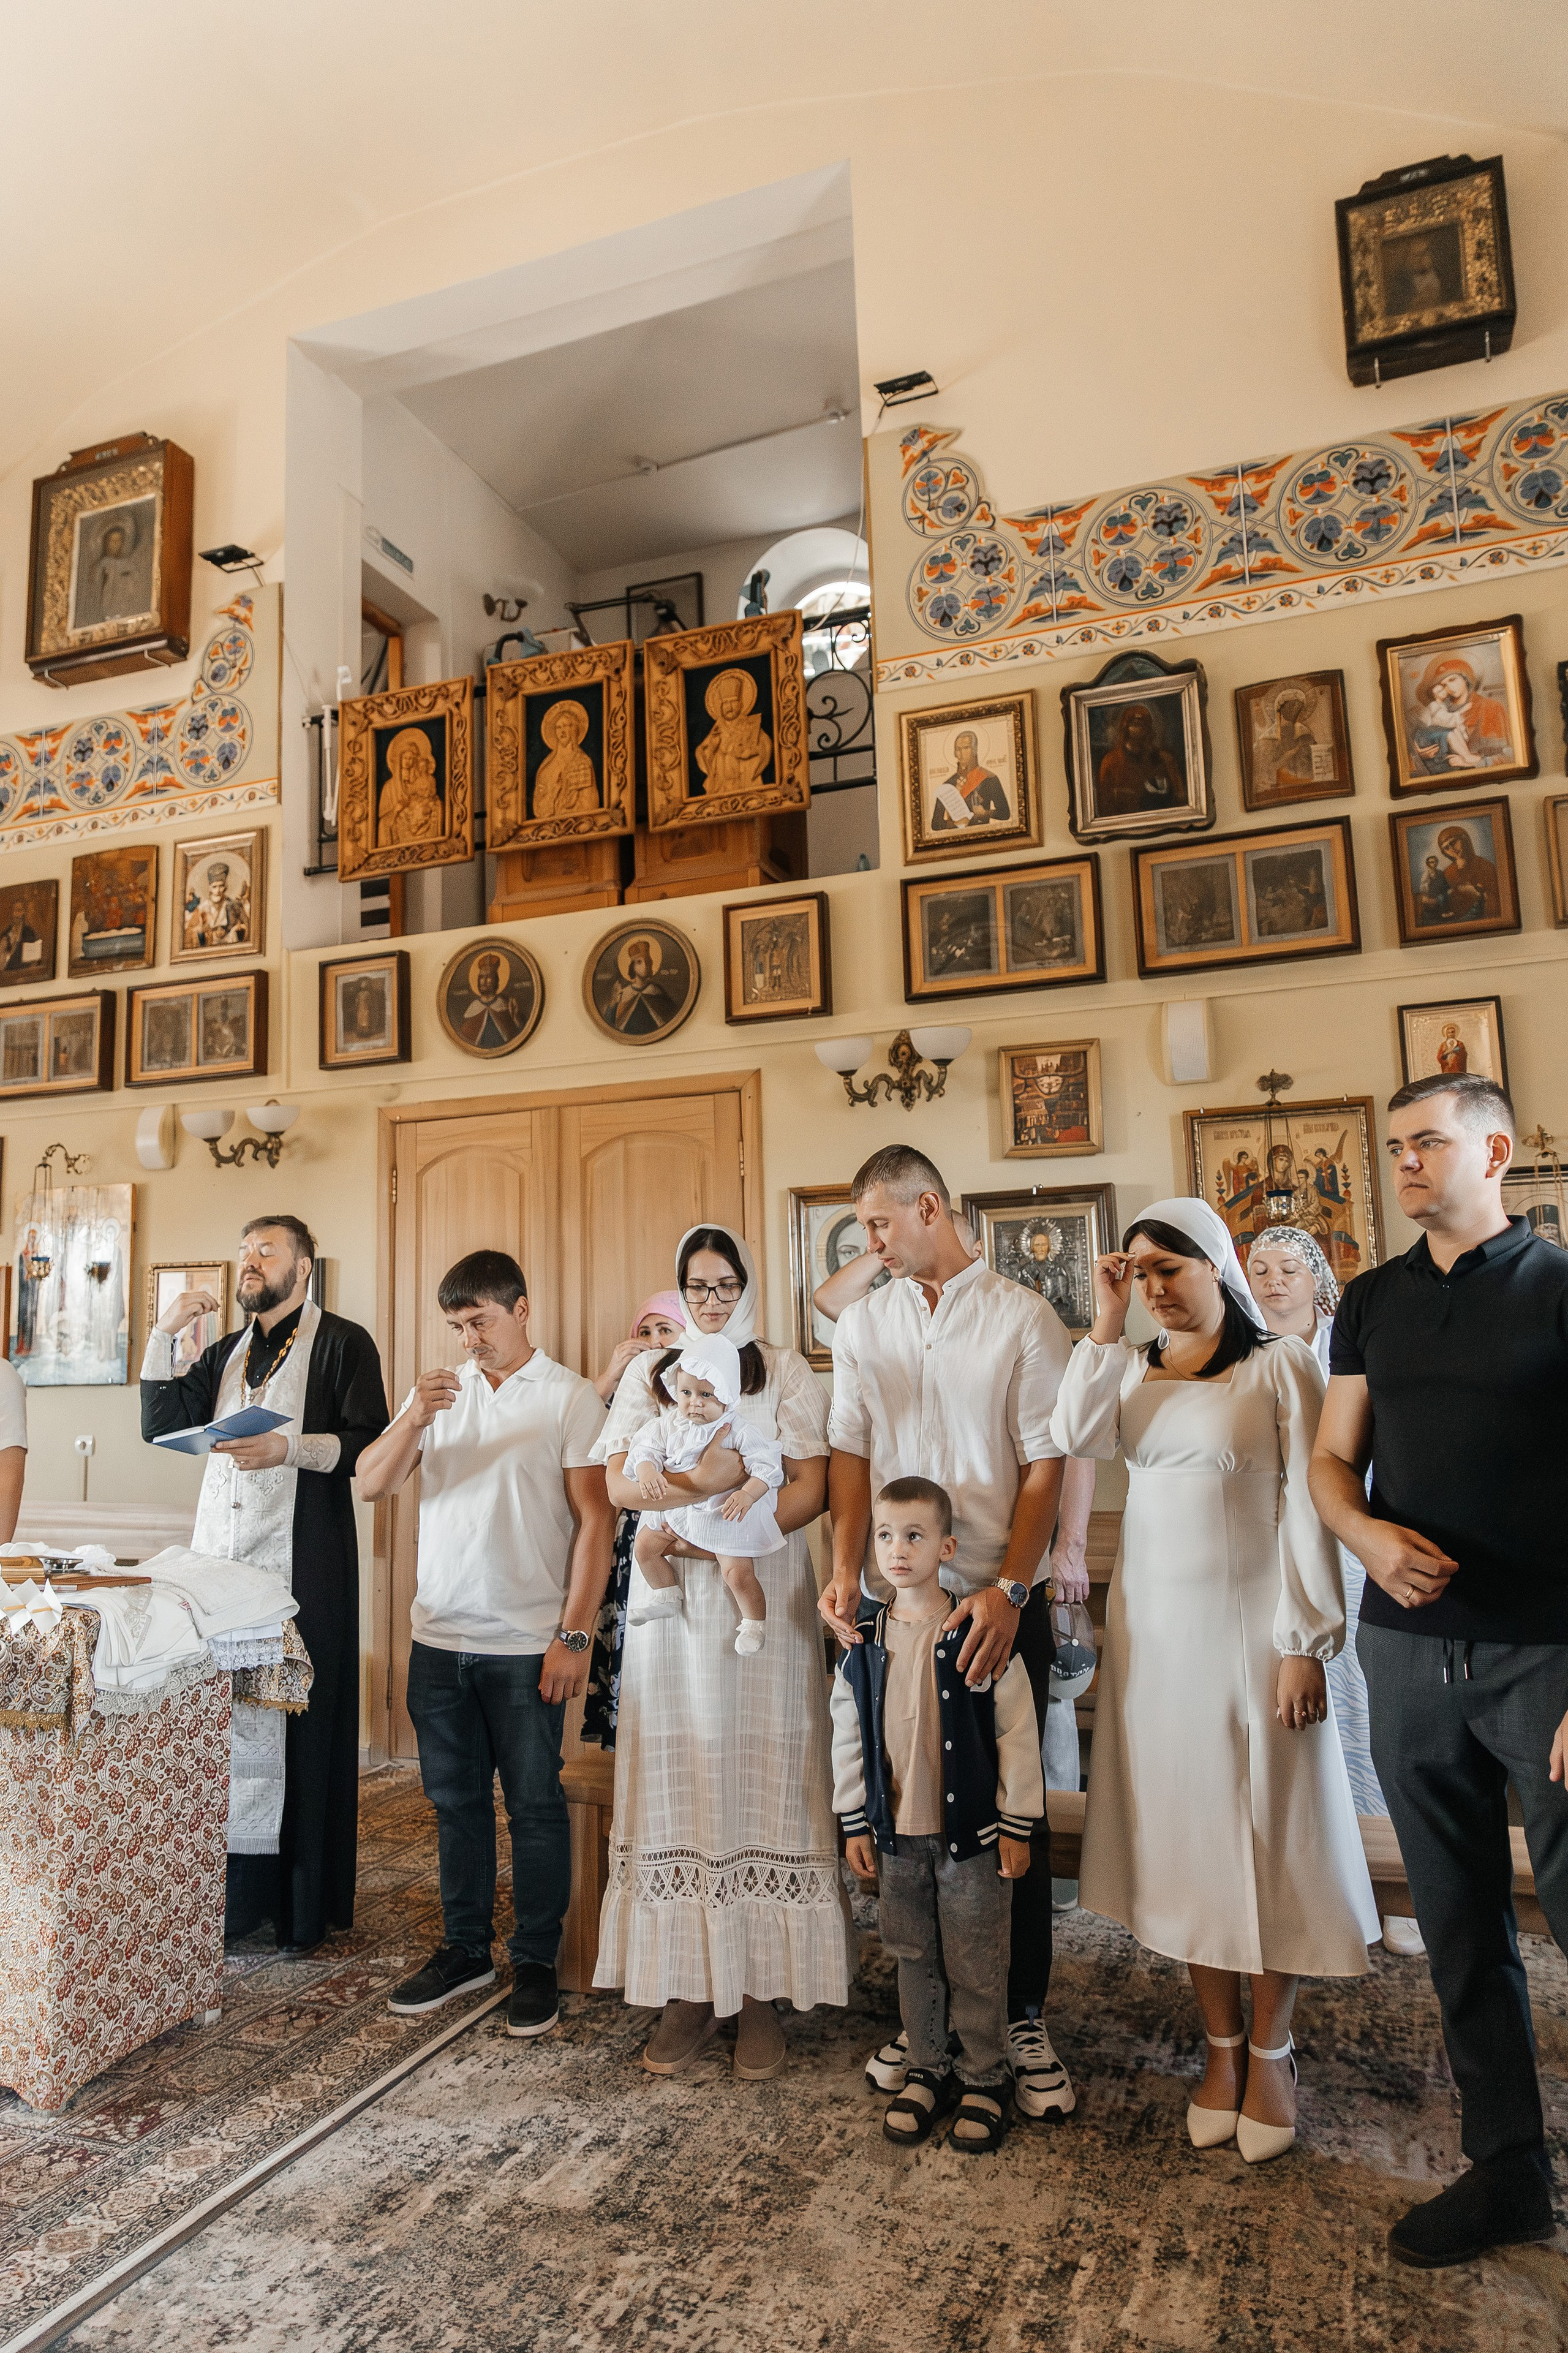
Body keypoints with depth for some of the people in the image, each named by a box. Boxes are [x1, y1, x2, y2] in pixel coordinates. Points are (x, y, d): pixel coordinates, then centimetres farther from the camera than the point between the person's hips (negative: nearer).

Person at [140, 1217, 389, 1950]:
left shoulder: (342, 1344, 1)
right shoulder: (227, 1352, 22)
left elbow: (371, 1445, -8)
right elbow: (161, 1424, 12)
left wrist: (290, 1448, -20)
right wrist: (164, 1331, 5)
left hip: (299, 1566, -6)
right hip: (218, 1557, 6)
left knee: (293, 1722, -3)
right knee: (218, 1719, 6)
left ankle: (302, 1906, 6)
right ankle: (227, 1894, 17)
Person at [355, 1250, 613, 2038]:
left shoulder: (570, 1397, -5)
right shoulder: (438, 1391, 9)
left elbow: (595, 1520, -7)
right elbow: (371, 1484, 2)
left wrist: (574, 1635, -12)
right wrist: (411, 1421, -17)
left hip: (526, 1642, -4)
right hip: (438, 1636, 5)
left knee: (534, 1804, 5)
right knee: (456, 1799, 15)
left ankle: (536, 1963, 21)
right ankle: (465, 1949, 31)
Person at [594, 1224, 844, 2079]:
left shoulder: (785, 1371, 7)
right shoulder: (648, 1372, 12)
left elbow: (811, 1487, -1)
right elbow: (619, 1483, 2)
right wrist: (701, 1478, -16)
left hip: (764, 1599, -1)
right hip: (672, 1602, 1)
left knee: (762, 1778, -2)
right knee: (679, 1777, 0)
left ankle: (759, 1992, 8)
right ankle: (686, 1990, 10)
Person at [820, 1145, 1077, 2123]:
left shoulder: (1023, 1318, -4)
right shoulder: (863, 1323, 7)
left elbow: (1045, 1465, -6)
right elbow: (851, 1455, 4)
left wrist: (1008, 1590, -15)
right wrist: (846, 1573, -8)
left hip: (1001, 1602, -3)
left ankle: (1023, 2016, 23)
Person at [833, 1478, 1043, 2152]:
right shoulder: (865, 1640, -2)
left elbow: (1017, 1733, -8)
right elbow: (848, 1736, 6)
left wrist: (1016, 1824, -7)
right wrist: (854, 1823, 6)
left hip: (971, 1831, -3)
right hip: (898, 1831, 3)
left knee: (976, 1965, 9)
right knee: (914, 1959, 16)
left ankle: (985, 2079, 28)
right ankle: (926, 2070, 34)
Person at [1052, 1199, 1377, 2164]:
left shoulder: (1280, 1364, -5)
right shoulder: (1135, 1370, 8)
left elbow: (1307, 1508, -9)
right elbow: (1075, 1434, -11)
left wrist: (1305, 1643, -12)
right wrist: (1105, 1322, -10)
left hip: (1251, 1629, -4)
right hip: (1154, 1631, 4)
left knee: (1270, 1838, 6)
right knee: (1184, 1836, 11)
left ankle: (1271, 2053, 24)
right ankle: (1222, 2044, 27)